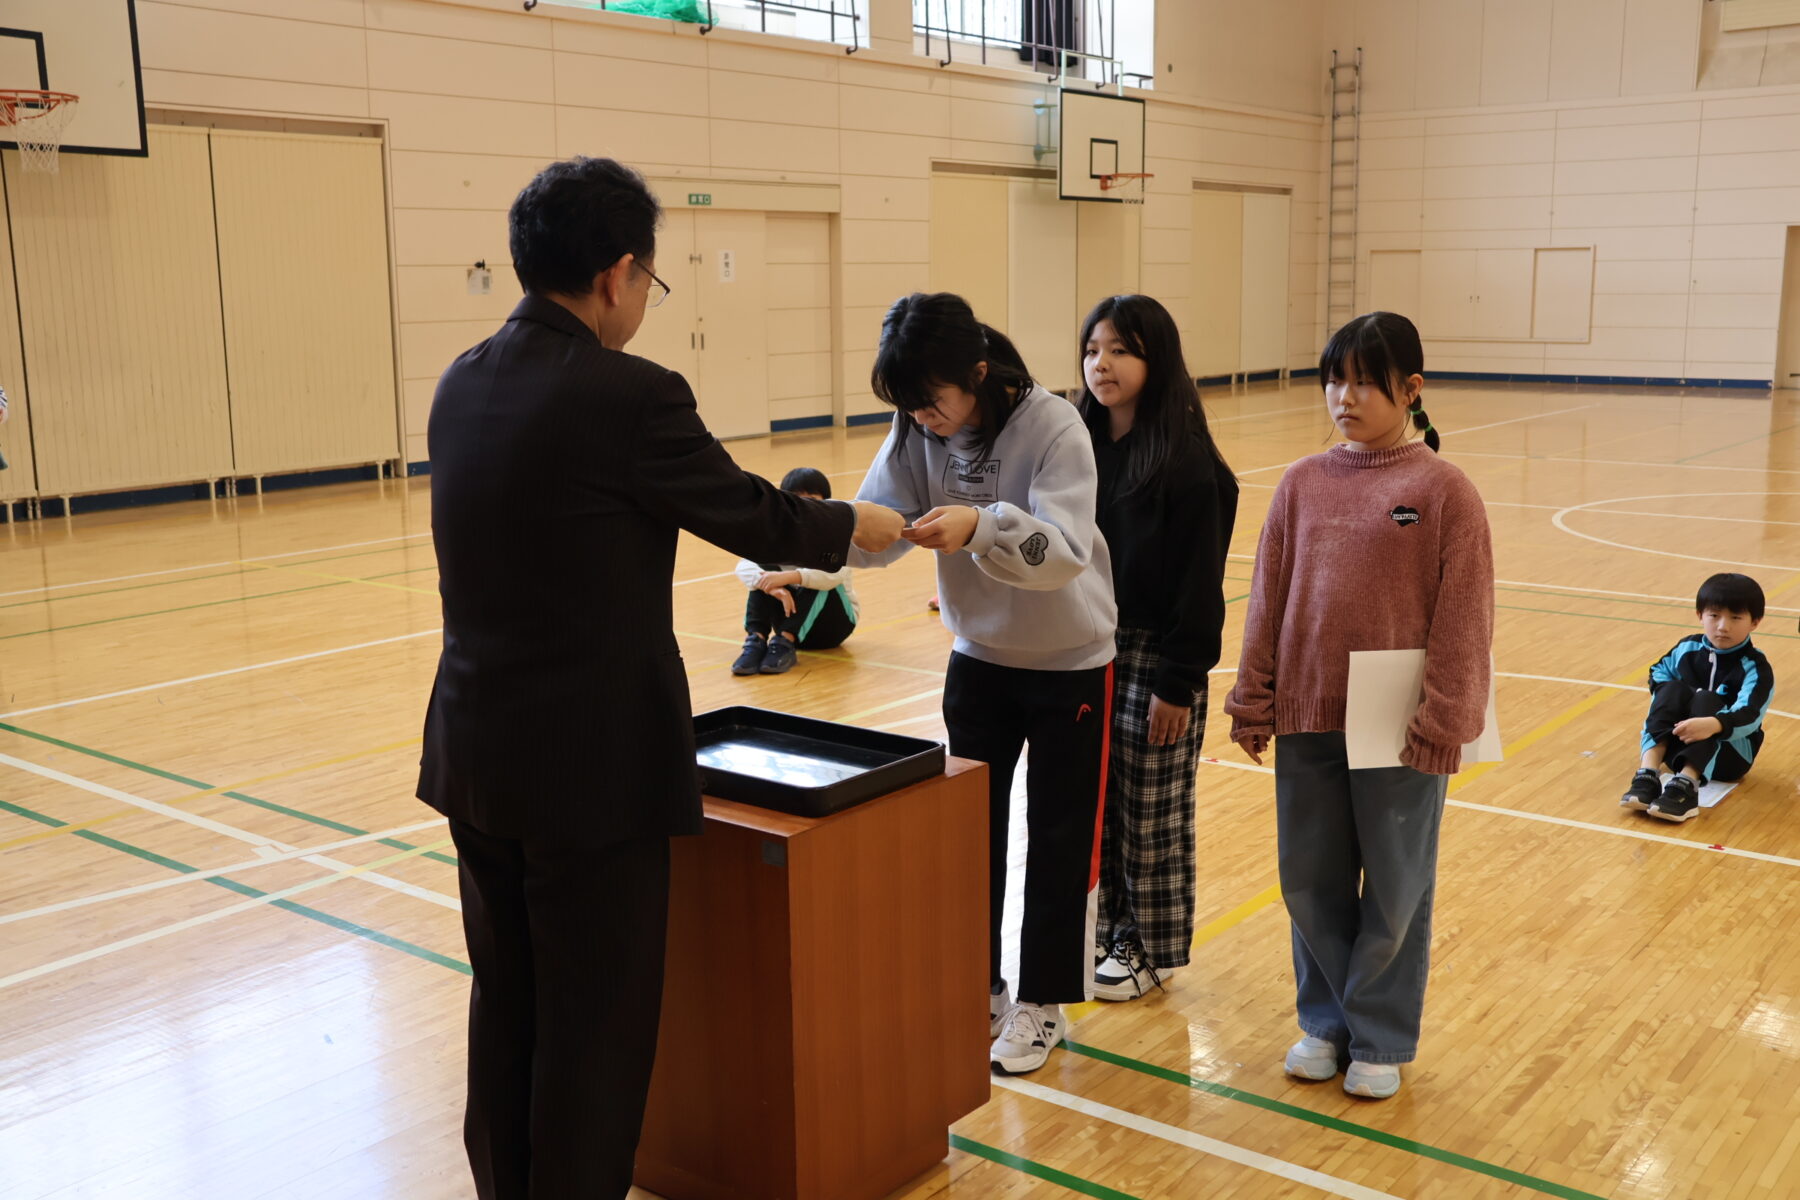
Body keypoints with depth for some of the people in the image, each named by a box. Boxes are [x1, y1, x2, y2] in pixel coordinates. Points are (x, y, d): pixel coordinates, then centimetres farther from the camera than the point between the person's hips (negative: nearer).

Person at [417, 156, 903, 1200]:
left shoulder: (463, 383, 5)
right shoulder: (632, 396, -18)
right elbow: (755, 519, -7)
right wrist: (855, 526, 13)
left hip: (477, 755, 8)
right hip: (593, 767, -8)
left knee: (507, 1007, 20)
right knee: (596, 1025, 8)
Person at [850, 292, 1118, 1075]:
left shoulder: (1053, 427, -23)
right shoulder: (919, 433, -8)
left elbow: (1066, 550, -33)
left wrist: (981, 526, -51)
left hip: (1069, 662, -5)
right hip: (978, 658, 5)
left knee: (1059, 838, 7)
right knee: (969, 828, 12)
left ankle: (1041, 1004, 22)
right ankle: (979, 988, 29)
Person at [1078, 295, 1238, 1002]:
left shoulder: (1185, 459, -15)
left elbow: (1199, 580, -15)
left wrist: (1178, 682, -16)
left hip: (1154, 656, -6)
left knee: (1152, 812, 7)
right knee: (1097, 802, 15)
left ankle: (1154, 948, 24)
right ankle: (1111, 925, 32)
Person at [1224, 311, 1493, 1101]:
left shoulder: (1444, 491, -7)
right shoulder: (1303, 484, 4)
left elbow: (1462, 622, -8)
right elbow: (1268, 600, 6)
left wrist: (1442, 726, -11)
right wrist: (1254, 703, 5)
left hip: (1400, 730, -4)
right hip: (1307, 719, 4)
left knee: (1395, 892, 10)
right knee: (1310, 882, 14)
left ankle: (1380, 1037, 28)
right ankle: (1324, 1021, 33)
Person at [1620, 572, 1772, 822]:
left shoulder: (1756, 667, -11)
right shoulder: (1688, 648, 3)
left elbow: (1749, 715, -27)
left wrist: (1713, 724, -49)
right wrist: (1664, 708, -6)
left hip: (1731, 751, -4)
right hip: (1679, 745, 4)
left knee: (1706, 700, -30)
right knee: (1673, 688, -23)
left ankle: (1685, 785, -50)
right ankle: (1648, 774, -40)